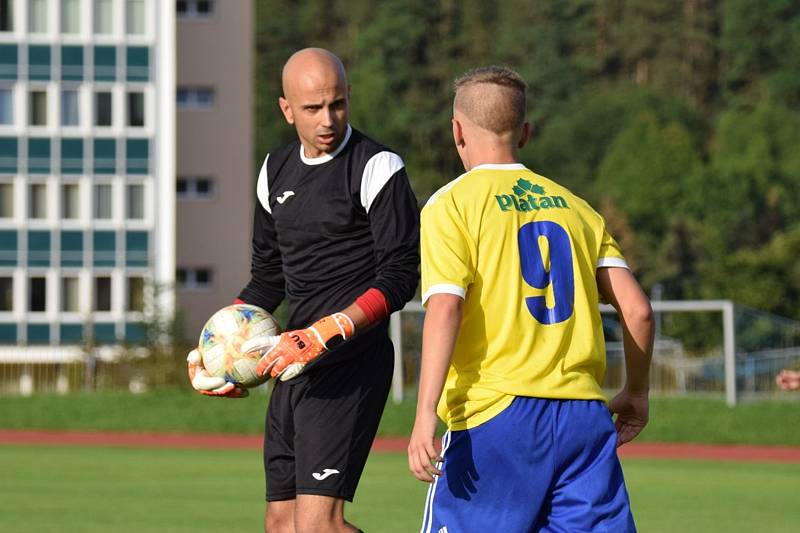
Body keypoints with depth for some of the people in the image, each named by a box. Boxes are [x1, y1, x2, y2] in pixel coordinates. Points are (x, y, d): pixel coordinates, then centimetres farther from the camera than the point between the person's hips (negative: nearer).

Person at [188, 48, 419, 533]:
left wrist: (325, 334, -23)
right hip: (294, 366, 8)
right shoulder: (277, 170, 14)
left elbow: (401, 275, -14)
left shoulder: (376, 168, -8)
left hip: (352, 363, -8)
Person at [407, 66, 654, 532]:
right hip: (584, 415, 4)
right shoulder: (572, 205, 16)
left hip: (496, 412, -4)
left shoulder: (451, 204, 1)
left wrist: (426, 413, -17)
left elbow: (445, 306, -13)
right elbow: (637, 310, 10)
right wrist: (637, 394, 25)